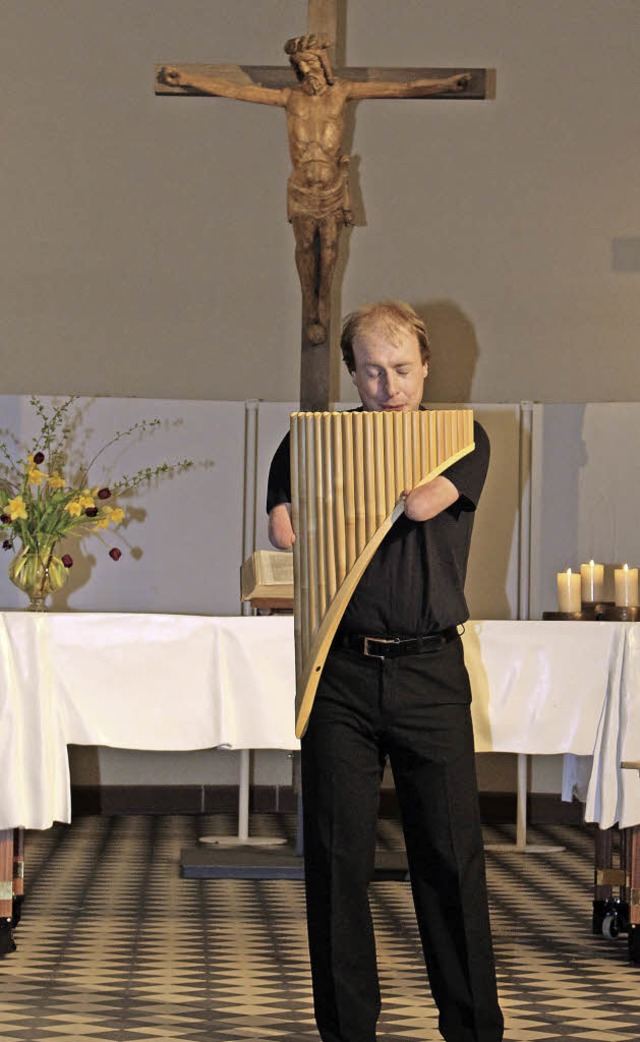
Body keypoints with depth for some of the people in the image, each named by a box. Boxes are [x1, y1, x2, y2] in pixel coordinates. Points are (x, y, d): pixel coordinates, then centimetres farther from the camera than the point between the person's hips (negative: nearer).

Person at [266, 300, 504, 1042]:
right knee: (336, 854, 4)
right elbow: (288, 532, -7)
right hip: (341, 673, 1)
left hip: (430, 672, -1)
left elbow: (423, 502, -13)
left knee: (452, 853, 2)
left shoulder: (461, 440, 7)